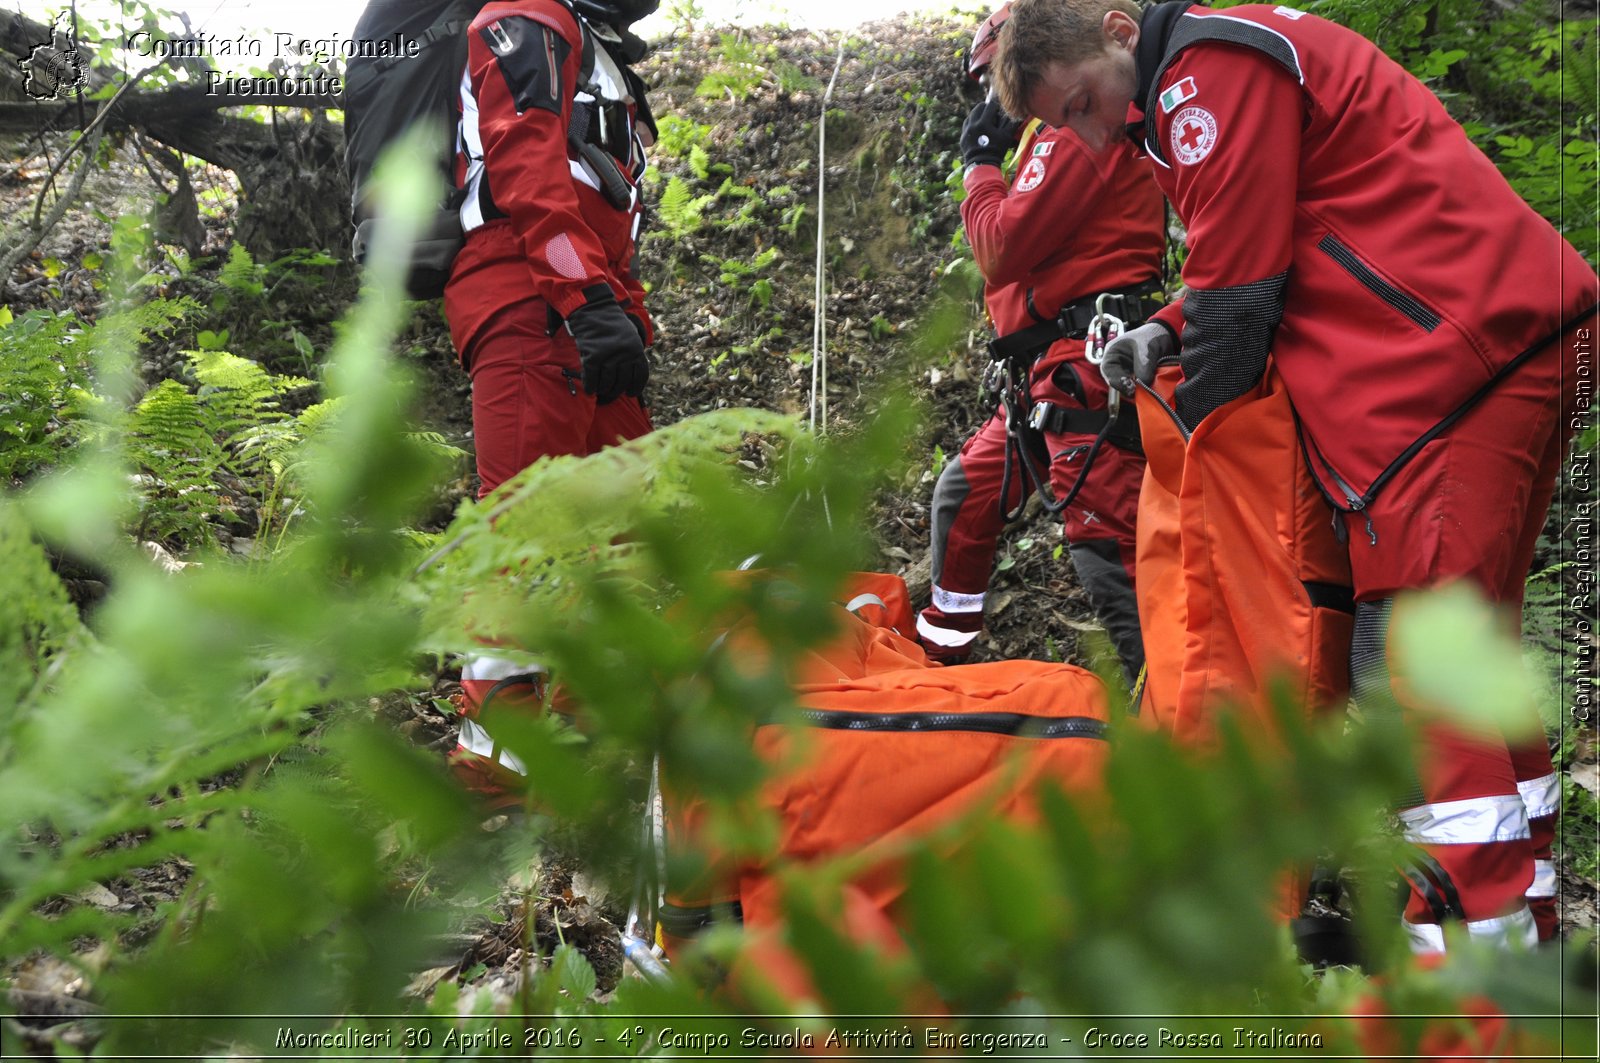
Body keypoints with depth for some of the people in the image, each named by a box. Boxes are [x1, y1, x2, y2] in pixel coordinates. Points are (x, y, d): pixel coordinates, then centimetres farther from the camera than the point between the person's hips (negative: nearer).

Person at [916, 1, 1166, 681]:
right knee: (964, 495, 20)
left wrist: (979, 165, 1)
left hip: (1083, 360, -11)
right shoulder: (1064, 131, 25)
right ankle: (938, 655, 32)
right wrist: (990, 157, 18)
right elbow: (1022, 256, 24)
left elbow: (1005, 246, -14)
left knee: (1106, 545, -15)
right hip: (1053, 367, 11)